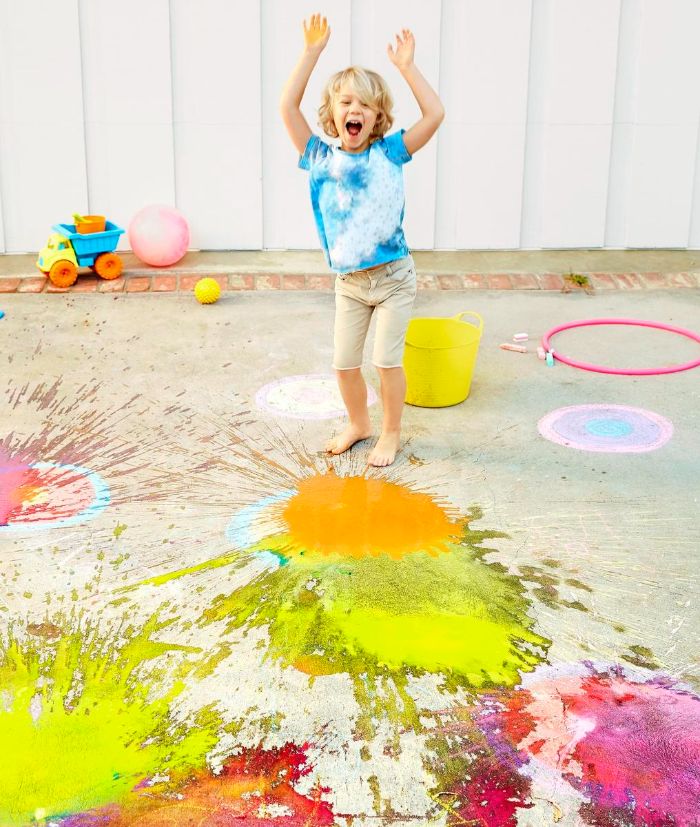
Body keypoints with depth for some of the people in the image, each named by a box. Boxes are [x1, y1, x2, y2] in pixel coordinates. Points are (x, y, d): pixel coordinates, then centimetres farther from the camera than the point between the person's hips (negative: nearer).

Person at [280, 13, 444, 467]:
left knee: (387, 359, 0)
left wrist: (407, 66, -17)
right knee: (344, 361, 9)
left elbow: (435, 114, -16)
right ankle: (358, 422, 34)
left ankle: (392, 432, 20)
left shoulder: (389, 154, -7)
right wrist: (312, 52, -14)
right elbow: (288, 107, -11)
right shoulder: (321, 157, -3)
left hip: (393, 277, -3)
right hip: (349, 282, 3)